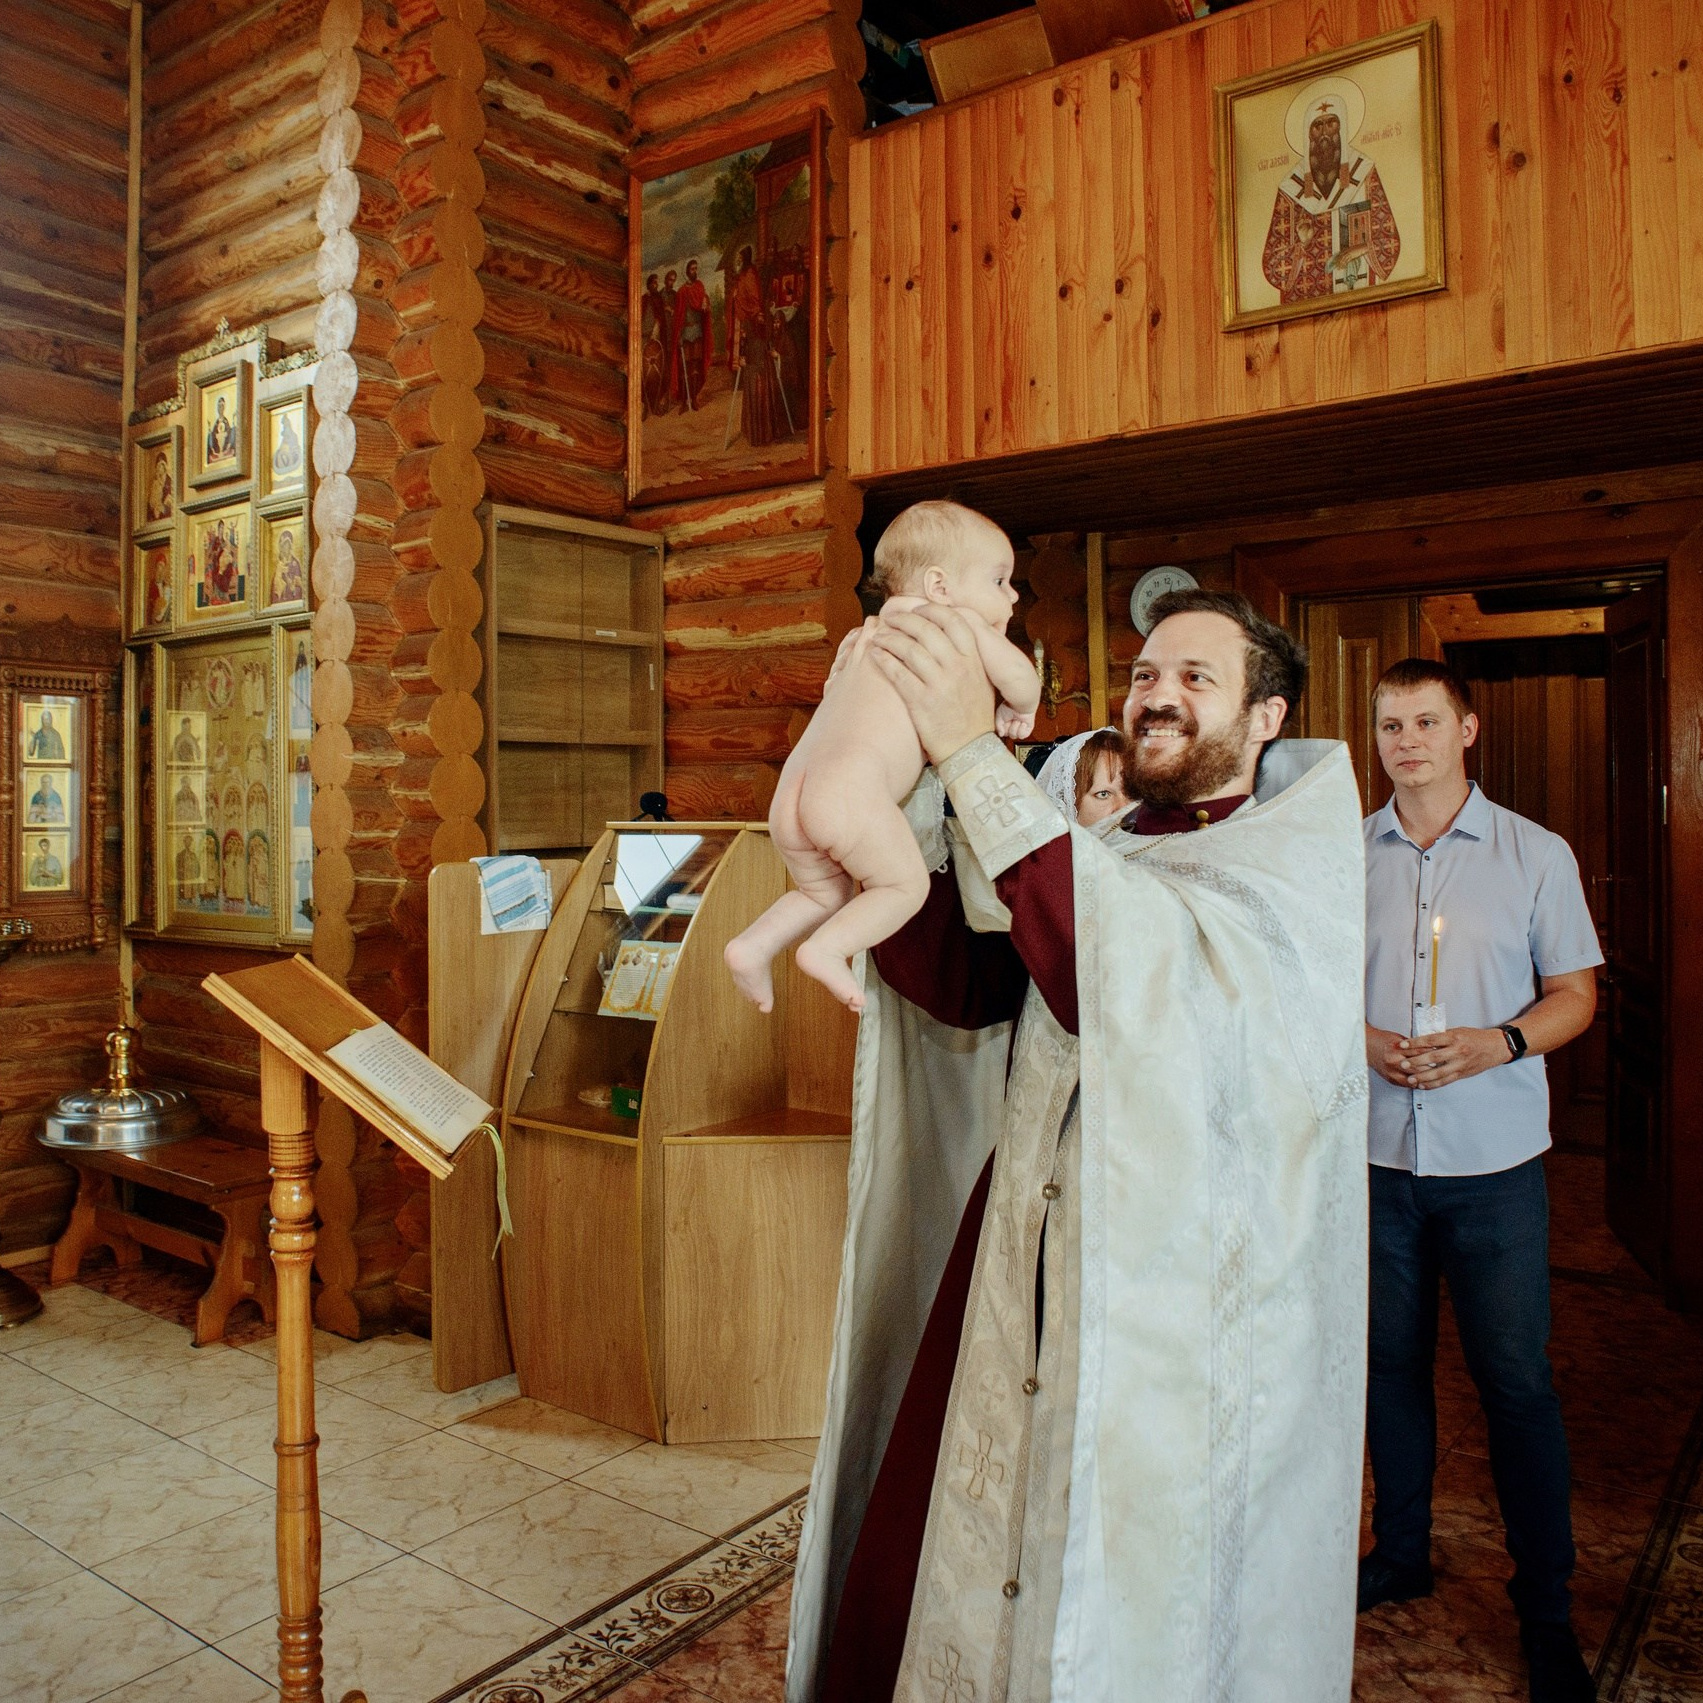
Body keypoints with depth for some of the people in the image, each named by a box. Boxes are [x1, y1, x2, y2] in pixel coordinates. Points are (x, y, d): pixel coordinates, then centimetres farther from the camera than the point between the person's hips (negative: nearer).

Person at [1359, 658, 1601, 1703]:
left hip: (1495, 1158, -2)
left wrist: (1492, 1044, -15)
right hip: (1375, 1152, 2)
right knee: (1392, 1361, 13)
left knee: (1517, 1380, 2)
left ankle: (1547, 1607, 20)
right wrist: (1365, 1040, -11)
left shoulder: (1537, 854, 0)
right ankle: (1403, 1552, 33)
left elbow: (1574, 995, 2)